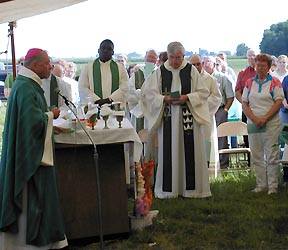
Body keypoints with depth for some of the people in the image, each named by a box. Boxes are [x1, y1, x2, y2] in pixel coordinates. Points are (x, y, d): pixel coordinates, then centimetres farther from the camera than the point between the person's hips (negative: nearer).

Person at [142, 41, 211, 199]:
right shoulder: (160, 72, 6)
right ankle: (168, 189, 7)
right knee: (168, 153, 0)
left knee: (190, 152, -1)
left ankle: (191, 187, 8)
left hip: (188, 116, 0)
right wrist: (164, 99, -12)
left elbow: (203, 92, 5)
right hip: (168, 117, 0)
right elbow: (149, 93, 5)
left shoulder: (191, 70, 5)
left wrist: (187, 97, -12)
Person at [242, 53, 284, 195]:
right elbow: (244, 104, 6)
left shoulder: (275, 82, 1)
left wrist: (265, 118, -14)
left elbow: (279, 102, -6)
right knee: (257, 156, 6)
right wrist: (255, 119, -8)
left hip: (271, 123, -3)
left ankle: (273, 186, 2)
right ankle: (261, 185, 14)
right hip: (253, 124, 4)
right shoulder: (249, 83, 11)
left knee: (272, 156, -4)